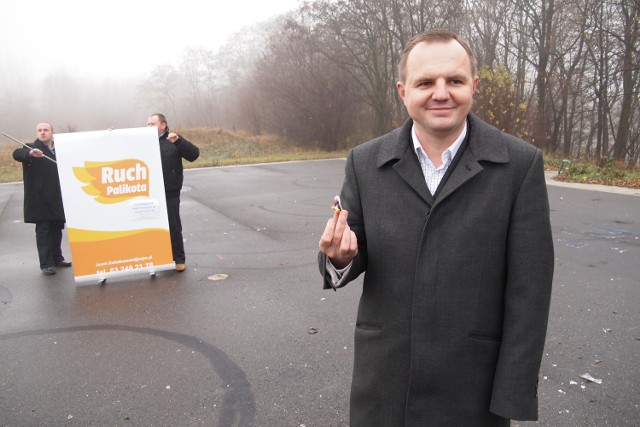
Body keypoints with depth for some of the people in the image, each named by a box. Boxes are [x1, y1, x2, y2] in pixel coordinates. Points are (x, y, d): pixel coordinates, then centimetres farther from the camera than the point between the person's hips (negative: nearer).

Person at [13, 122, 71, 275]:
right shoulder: (32, 148, -4)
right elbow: (17, 154, -23)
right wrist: (30, 153, -44)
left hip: (57, 197, 5)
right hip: (40, 198, -5)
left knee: (57, 229, 13)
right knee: (43, 231, -3)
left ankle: (57, 258, 25)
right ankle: (46, 264, -1)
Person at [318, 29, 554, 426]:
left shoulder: (520, 164, -10)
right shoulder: (365, 162, -4)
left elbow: (529, 290, -8)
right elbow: (352, 259, 3)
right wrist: (339, 257, -20)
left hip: (472, 390, -1)